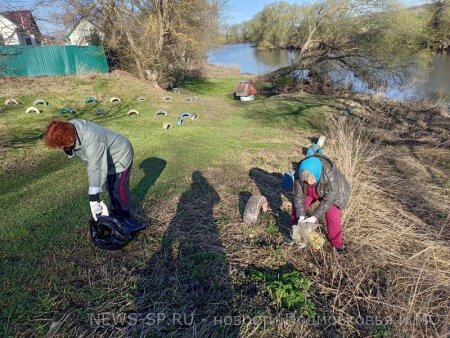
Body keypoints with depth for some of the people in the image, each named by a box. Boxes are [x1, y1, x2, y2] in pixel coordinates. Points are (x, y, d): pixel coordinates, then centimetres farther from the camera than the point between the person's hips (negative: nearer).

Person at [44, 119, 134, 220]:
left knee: (119, 189, -2)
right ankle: (114, 213, 37)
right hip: (108, 158, 9)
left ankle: (124, 217, 18)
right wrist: (69, 150, -21)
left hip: (120, 156, -9)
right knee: (111, 188, 20)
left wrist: (93, 198, -46)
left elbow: (95, 170, -45)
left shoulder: (92, 142, -43)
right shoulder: (69, 127, -16)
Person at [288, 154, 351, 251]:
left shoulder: (331, 177, -42)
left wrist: (314, 217, -31)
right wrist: (301, 215, -27)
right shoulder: (299, 174, -32)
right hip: (310, 191, 4)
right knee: (297, 206, 2)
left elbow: (328, 200, -31)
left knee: (333, 217, -13)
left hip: (332, 193, -3)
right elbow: (299, 195, -22)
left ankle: (337, 244, 11)